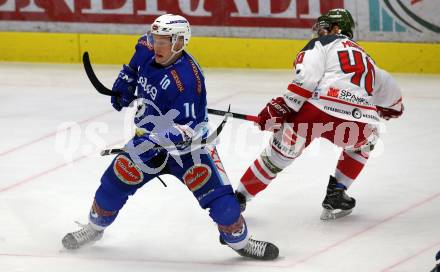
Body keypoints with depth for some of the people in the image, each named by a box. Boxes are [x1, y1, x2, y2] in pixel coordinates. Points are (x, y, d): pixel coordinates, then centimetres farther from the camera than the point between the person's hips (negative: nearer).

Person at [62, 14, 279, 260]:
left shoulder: (187, 79, -31)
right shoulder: (148, 51, -10)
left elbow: (184, 129, -32)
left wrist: (156, 141, -42)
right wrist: (126, 80, 14)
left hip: (189, 145, -6)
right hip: (151, 139, 6)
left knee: (218, 195, -16)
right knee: (115, 181, 3)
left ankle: (240, 240, 6)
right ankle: (95, 228, 27)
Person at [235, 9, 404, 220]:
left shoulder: (322, 44, 15)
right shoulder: (365, 59, 33)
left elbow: (307, 77, -3)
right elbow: (390, 91, 42)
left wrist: (282, 107, -4)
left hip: (318, 111, -3)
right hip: (356, 126, 3)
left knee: (278, 154, 16)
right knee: (364, 140, 37)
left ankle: (239, 197, 21)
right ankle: (336, 194, 26)